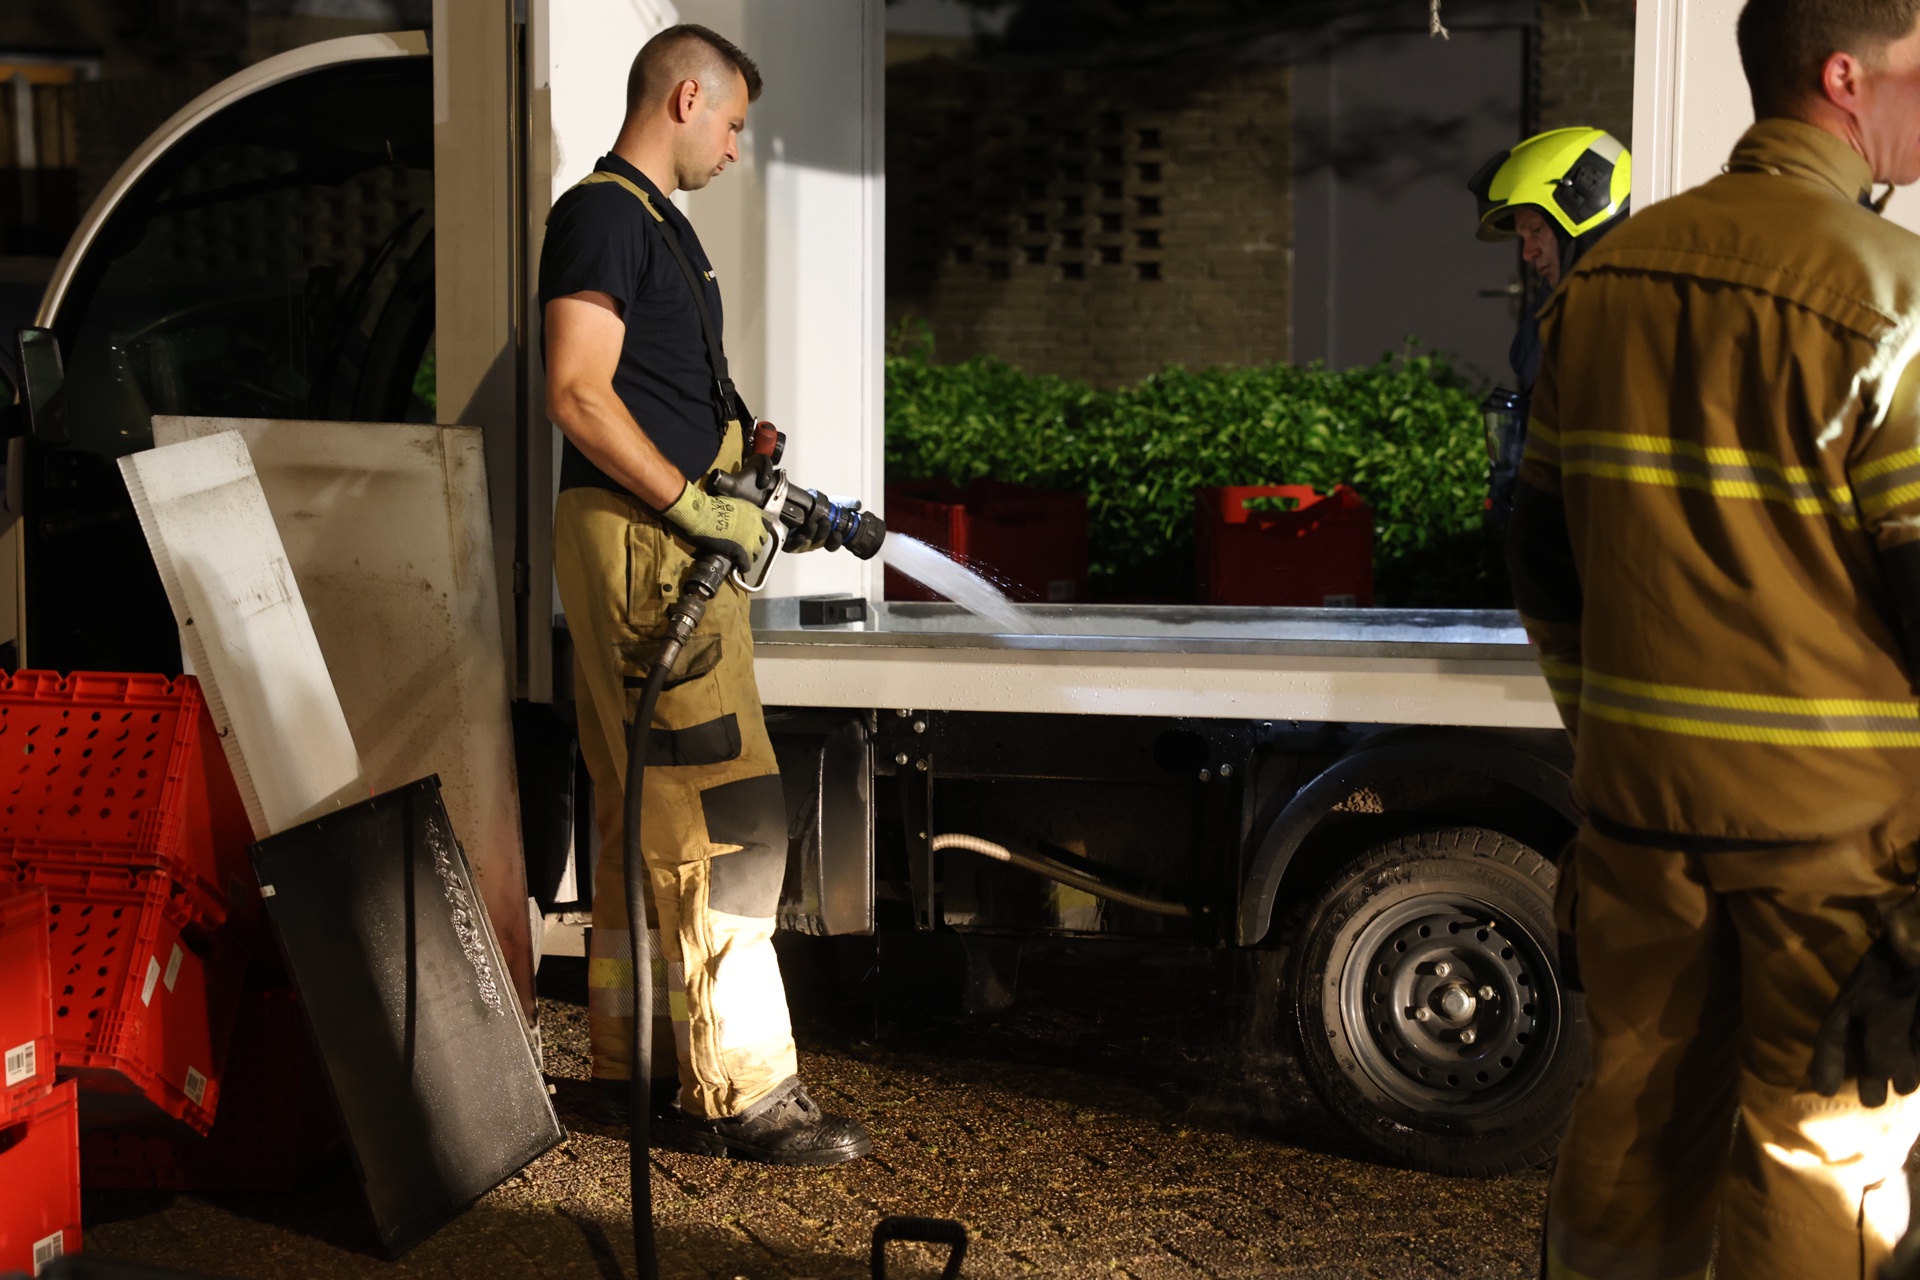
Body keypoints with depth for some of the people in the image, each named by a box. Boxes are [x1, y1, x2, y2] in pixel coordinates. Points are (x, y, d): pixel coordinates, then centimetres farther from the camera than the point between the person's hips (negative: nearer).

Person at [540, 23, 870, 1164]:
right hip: (638, 542, -11)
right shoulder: (604, 215, -10)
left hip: (671, 539, 11)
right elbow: (580, 397, -20)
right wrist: (694, 505, -19)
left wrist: (742, 459, 16)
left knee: (644, 820, 13)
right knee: (719, 819, -11)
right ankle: (744, 1092, -8)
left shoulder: (657, 221, 22)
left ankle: (635, 1068, 20)